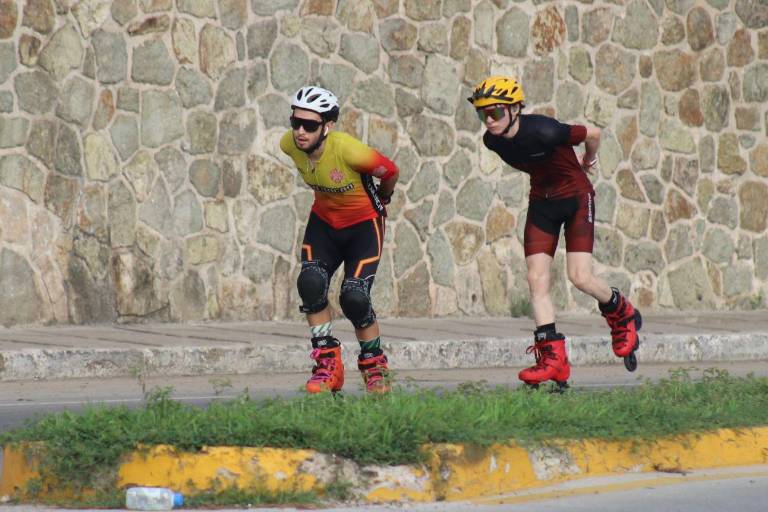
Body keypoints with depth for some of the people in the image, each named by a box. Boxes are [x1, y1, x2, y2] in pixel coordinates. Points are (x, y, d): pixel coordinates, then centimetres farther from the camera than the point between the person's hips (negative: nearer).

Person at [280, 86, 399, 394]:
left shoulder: (347, 150, -34)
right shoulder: (289, 145, -18)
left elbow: (390, 172, -15)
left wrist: (381, 200, 5)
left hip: (363, 225, -4)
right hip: (323, 222, 4)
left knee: (354, 298, -17)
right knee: (310, 283, -20)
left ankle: (375, 365, 9)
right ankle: (327, 363, -6)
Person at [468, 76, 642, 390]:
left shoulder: (542, 131, -29)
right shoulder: (492, 141, -9)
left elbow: (593, 134, -13)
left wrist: (587, 162, 5)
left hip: (576, 197, -6)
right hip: (542, 201, 6)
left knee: (580, 278, -12)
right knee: (536, 279, -7)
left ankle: (622, 315, 19)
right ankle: (553, 358, -5)